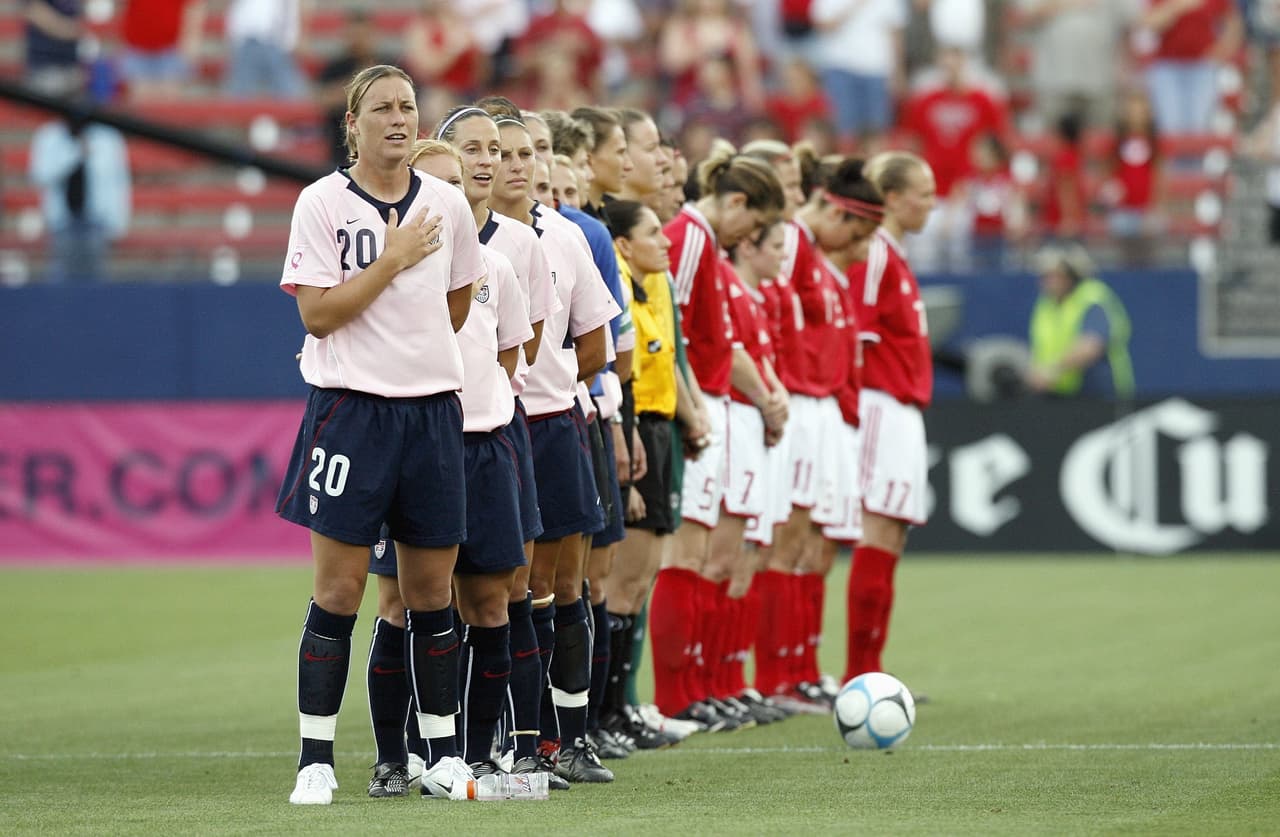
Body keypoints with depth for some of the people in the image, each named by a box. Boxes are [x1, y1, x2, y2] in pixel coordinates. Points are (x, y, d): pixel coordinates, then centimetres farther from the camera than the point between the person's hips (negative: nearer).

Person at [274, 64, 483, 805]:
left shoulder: (446, 204, 8)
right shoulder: (322, 203, -4)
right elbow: (318, 312, -12)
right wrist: (394, 259, -14)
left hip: (434, 405, 4)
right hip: (351, 409, -4)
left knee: (433, 590, 7)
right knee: (339, 590, -4)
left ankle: (443, 756, 14)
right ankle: (317, 759, 1)